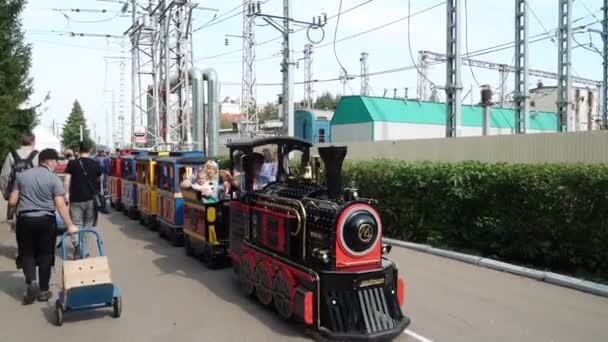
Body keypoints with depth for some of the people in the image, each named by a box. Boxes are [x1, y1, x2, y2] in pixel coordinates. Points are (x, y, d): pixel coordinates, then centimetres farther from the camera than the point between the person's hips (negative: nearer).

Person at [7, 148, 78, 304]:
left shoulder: (21, 175, 4)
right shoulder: (53, 178, -6)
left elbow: (12, 202, 4)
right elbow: (60, 205, -11)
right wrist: (70, 225, -10)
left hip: (24, 220, 2)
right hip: (46, 220, -2)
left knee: (27, 253, 14)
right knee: (45, 255, 9)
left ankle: (30, 282, -6)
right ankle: (43, 290, 14)